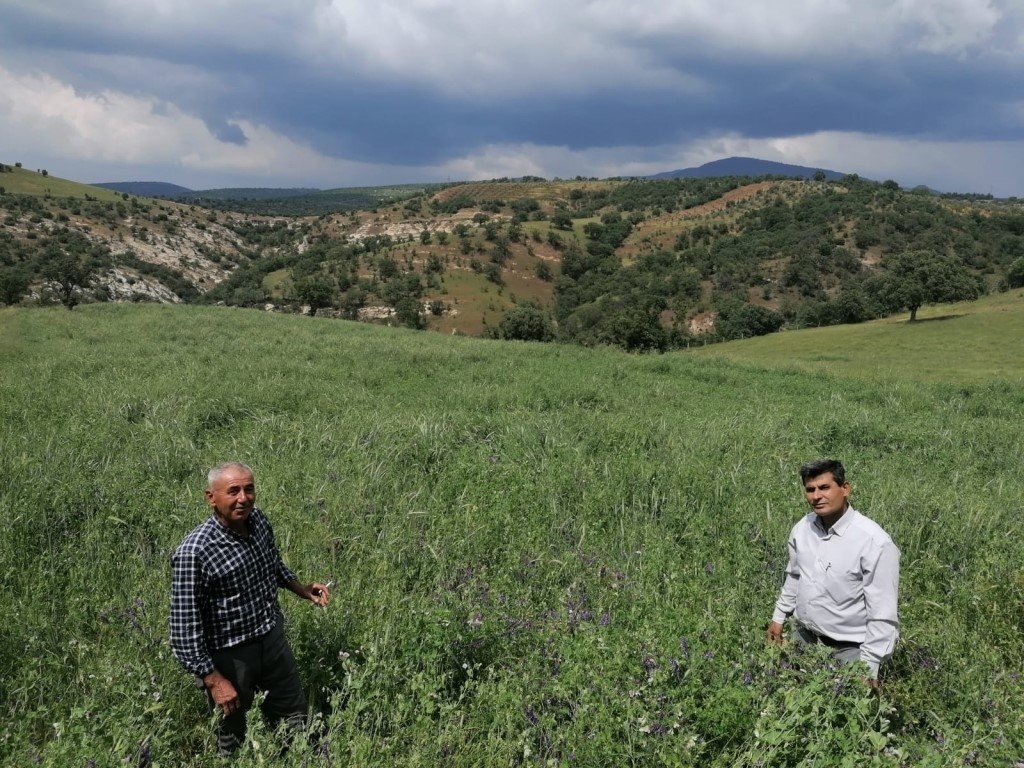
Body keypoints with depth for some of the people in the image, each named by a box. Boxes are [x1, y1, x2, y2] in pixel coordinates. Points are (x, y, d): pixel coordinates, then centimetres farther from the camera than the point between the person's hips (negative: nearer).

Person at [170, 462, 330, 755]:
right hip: (229, 655, -6)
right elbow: (184, 625, -23)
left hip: (273, 639, 6)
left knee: (295, 720, 22)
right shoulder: (194, 552, -28)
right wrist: (213, 679, -21)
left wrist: (302, 589, 9)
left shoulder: (259, 520, -7)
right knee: (232, 739, 18)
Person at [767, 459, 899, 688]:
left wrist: (869, 667, -18)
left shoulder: (875, 541, -23)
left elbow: (883, 612, -20)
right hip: (806, 636, 6)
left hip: (848, 648, -6)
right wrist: (778, 617, 18)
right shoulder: (802, 528, -4)